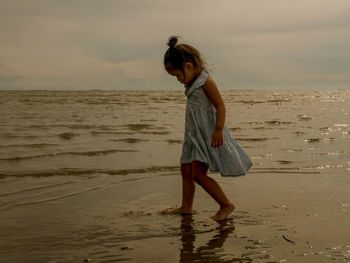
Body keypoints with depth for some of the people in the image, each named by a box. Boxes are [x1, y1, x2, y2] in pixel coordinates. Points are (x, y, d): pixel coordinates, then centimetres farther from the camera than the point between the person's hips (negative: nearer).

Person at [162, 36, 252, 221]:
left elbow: (220, 106, -20)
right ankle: (186, 207, 25)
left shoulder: (206, 81, -18)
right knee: (186, 171, 12)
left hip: (208, 135, -9)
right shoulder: (192, 83, 10)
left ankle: (226, 205, -2)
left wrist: (218, 131, -23)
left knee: (198, 174, -12)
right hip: (194, 134, 9)